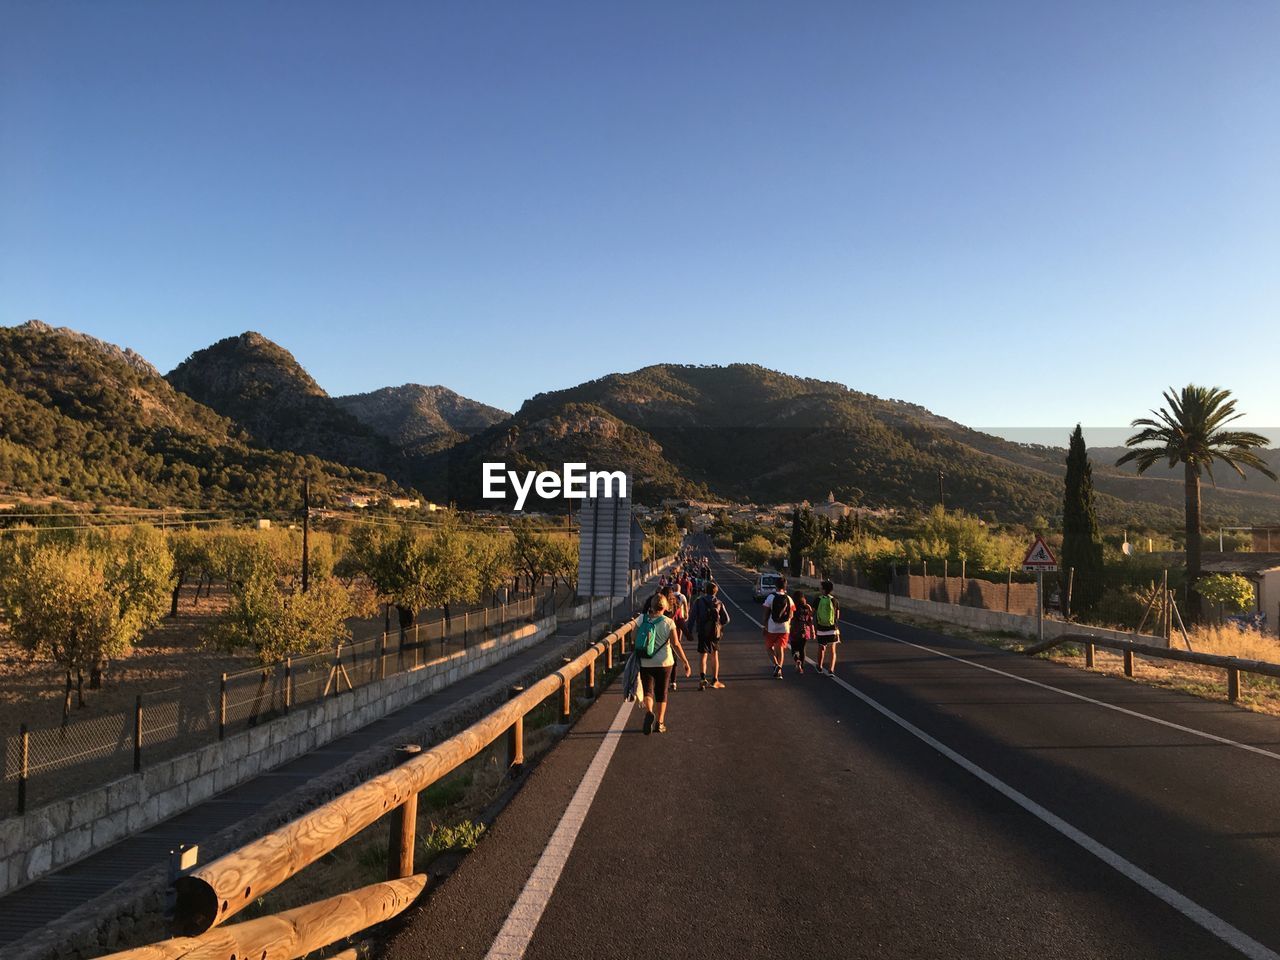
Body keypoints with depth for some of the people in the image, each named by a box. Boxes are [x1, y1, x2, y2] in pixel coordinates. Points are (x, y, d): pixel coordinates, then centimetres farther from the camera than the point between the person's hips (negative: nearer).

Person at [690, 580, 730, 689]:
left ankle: (702, 679, -18)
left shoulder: (698, 601, -4)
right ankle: (714, 681, 18)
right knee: (714, 655, 15)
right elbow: (726, 619, -2)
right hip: (715, 632, 2)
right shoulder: (719, 603, 1)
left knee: (702, 655, 2)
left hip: (702, 632, -2)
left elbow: (692, 617, -6)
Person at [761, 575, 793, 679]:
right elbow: (791, 615, 5)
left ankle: (776, 665, -9)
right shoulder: (788, 599, 1)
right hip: (784, 628, 3)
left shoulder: (771, 597, -9)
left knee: (769, 647, 12)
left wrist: (765, 626, 1)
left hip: (772, 627, -3)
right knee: (780, 648, 10)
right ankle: (779, 671, 7)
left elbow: (766, 614, -7)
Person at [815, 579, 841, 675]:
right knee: (833, 651, 7)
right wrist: (837, 629, 12)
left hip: (821, 629, 1)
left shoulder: (818, 600, -3)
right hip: (832, 629, -1)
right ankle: (831, 669, -5)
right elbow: (837, 617, -1)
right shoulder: (835, 601, -3)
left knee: (821, 648, 19)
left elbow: (814, 616, -1)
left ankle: (820, 667, 34)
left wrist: (815, 628, 8)